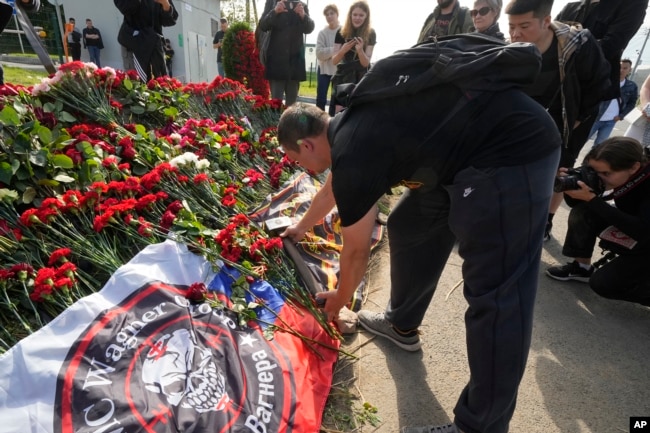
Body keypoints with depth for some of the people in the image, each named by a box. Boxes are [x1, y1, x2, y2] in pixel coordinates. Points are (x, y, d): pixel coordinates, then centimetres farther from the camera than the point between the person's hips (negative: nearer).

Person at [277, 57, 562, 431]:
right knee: (409, 228, 16)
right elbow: (332, 189, 30)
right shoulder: (347, 126, 10)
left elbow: (357, 252, -6)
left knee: (496, 296, -6)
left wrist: (338, 301, 14)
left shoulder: (354, 154, -19)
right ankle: (402, 325, 34)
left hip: (512, 152, -10)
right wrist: (302, 227, 47)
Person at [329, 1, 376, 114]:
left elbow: (366, 63, -7)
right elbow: (334, 61, -3)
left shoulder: (370, 34, -3)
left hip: (361, 79, 0)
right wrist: (343, 50, -24)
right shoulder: (341, 33, -1)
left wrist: (360, 50, -28)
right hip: (343, 78, 1)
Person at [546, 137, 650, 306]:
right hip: (631, 235, 6)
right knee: (582, 212, -15)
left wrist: (592, 199, -40)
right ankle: (581, 267, -1)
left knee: (603, 283, -20)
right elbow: (583, 205, -4)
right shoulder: (618, 174, -13)